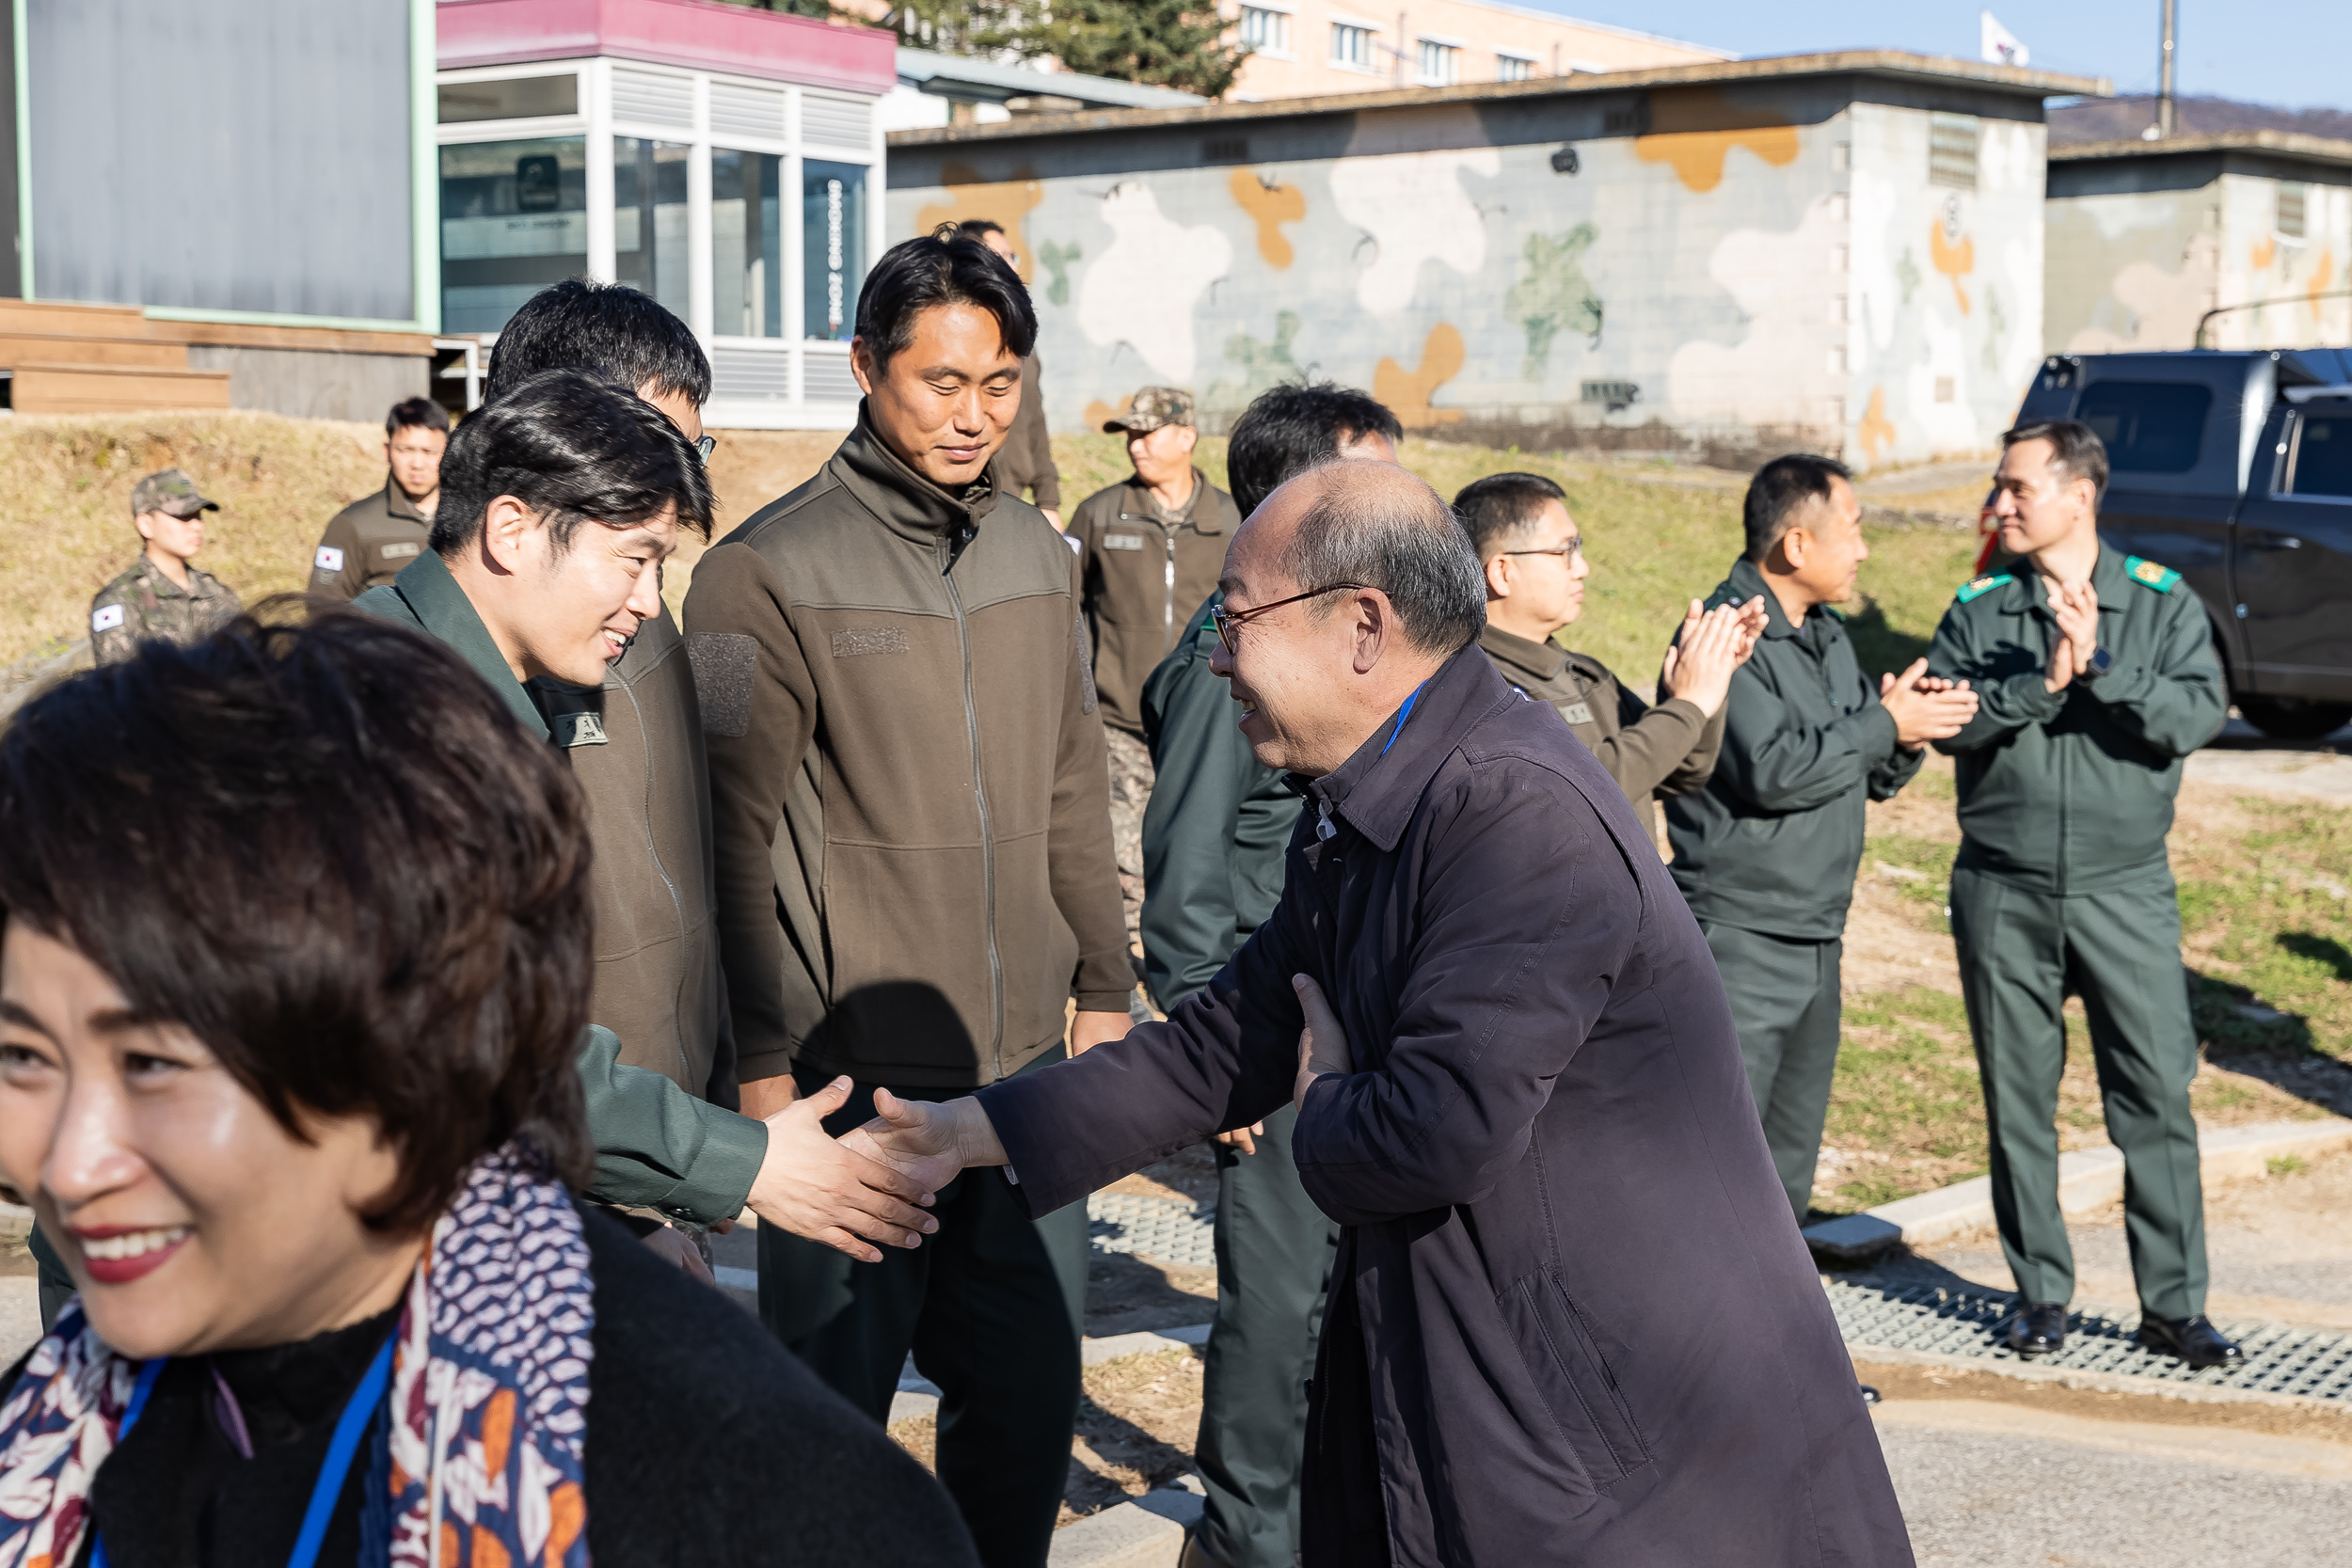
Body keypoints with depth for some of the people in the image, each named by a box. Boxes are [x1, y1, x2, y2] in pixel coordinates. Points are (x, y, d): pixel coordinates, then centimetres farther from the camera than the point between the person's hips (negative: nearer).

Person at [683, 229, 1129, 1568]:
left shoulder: (1036, 554, 10)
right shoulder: (768, 572, -9)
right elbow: (737, 834, -9)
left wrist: (1105, 988, 15)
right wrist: (764, 1059, -11)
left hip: (1026, 1063, 6)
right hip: (850, 1077, -5)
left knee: (1034, 1390, 13)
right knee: (835, 1405, 5)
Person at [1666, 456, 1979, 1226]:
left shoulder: (1828, 637, 15)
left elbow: (1874, 777, 18)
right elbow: (1772, 768, -25)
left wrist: (1909, 732, -4)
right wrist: (1885, 723, -14)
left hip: (1818, 941, 9)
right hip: (1740, 939, -9)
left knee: (1789, 1167, 15)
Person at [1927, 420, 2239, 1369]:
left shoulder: (2161, 604, 1)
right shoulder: (1977, 610, 4)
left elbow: (2196, 715, -13)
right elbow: (1943, 717, -10)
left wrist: (2101, 663, -23)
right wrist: (2041, 681, -20)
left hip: (2124, 889, -1)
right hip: (2002, 893, 1)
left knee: (2157, 1096, -2)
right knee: (2018, 1103, 7)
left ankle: (2174, 1306, 7)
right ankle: (2041, 1293, 20)